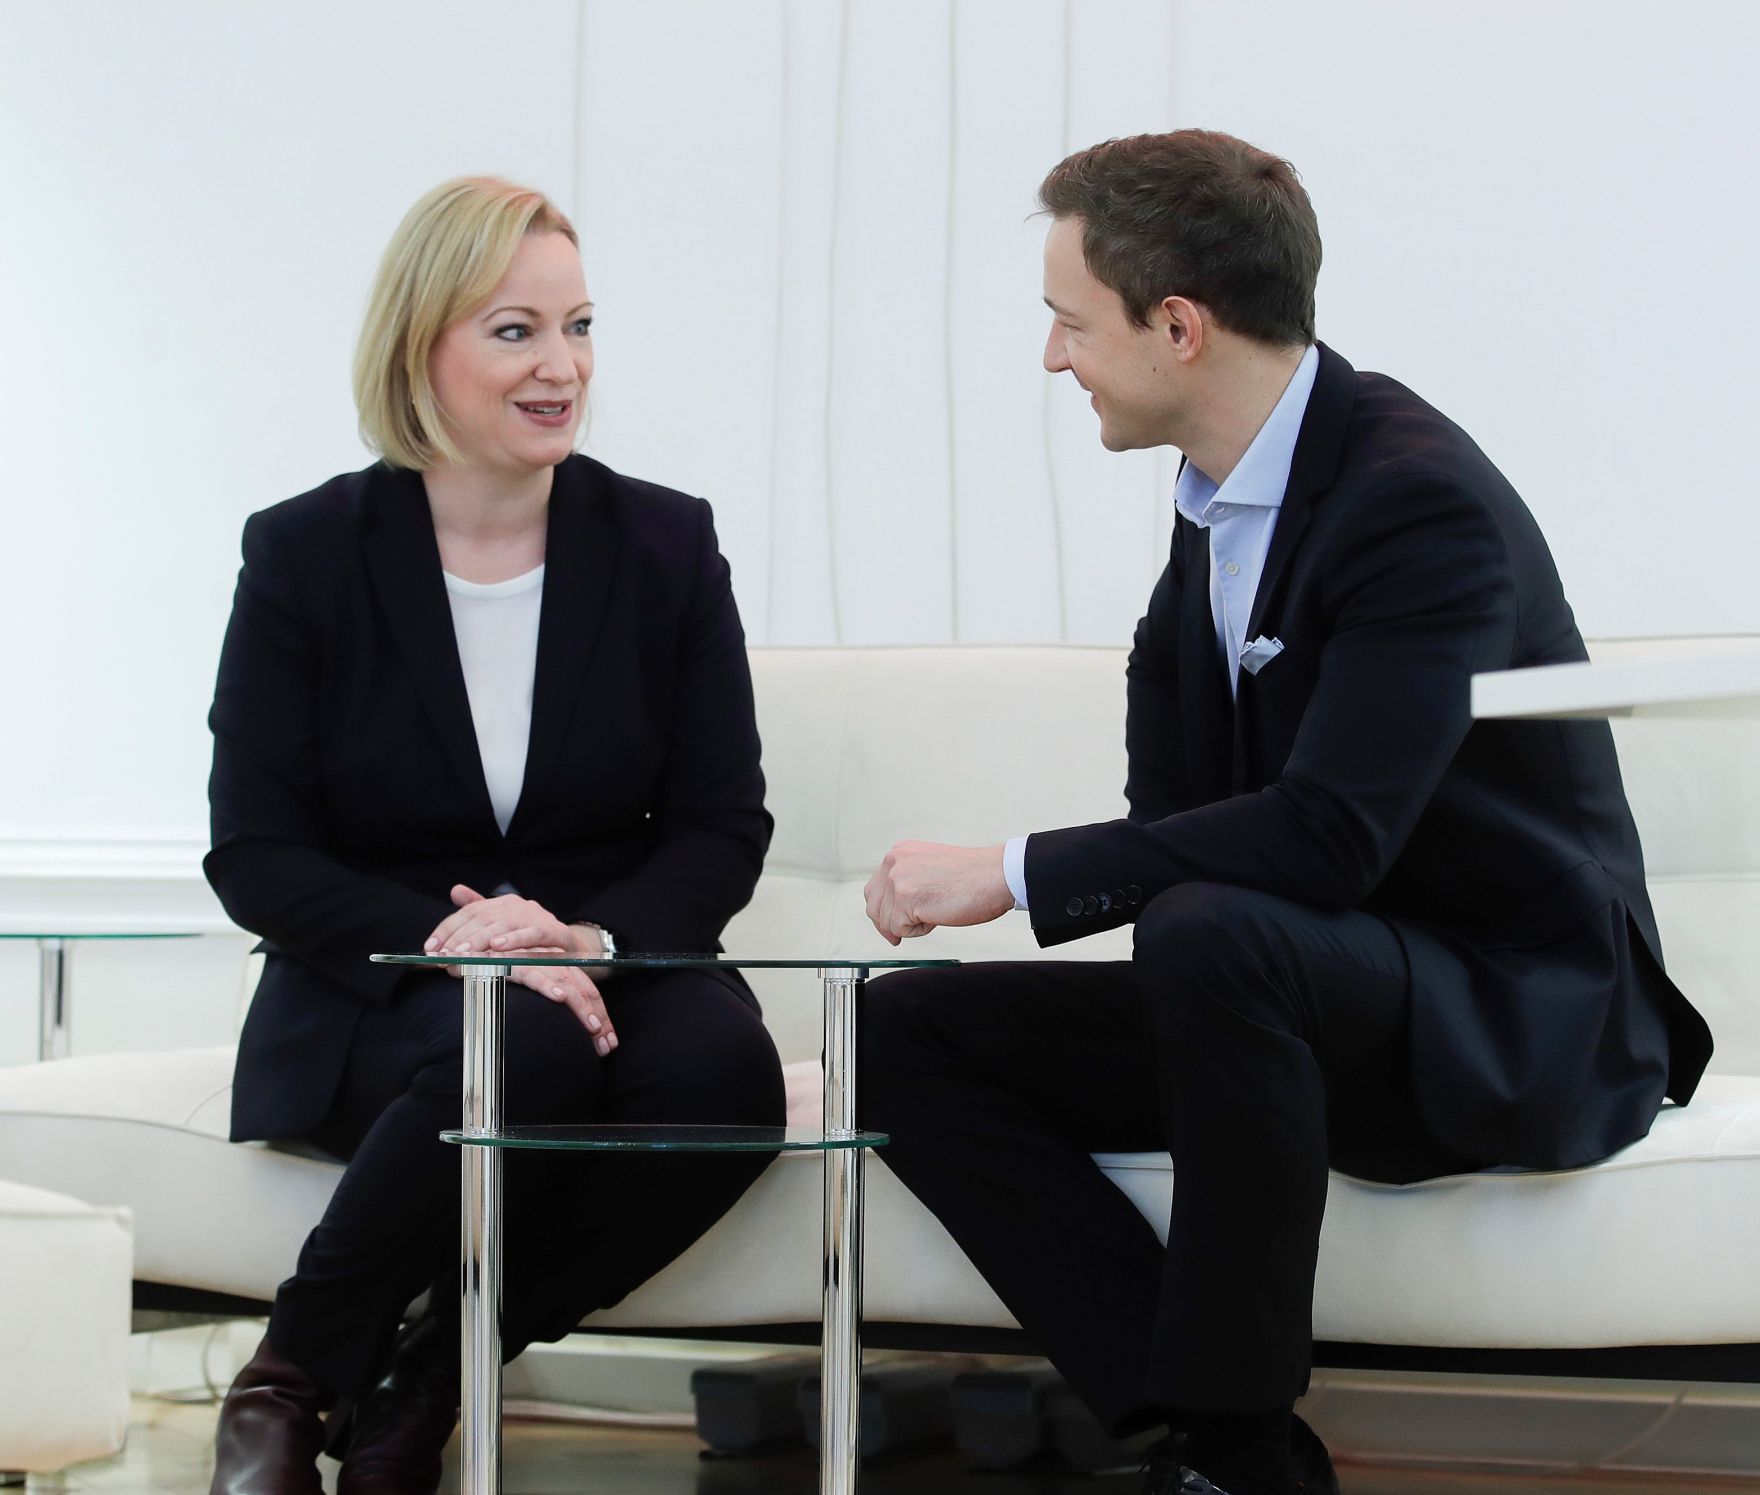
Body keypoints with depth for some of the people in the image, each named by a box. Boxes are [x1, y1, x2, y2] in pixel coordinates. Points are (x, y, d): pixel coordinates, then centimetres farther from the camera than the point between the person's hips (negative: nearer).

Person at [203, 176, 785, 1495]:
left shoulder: (665, 545, 5)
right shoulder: (306, 556, 1)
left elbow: (724, 828, 3)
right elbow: (254, 856, -3)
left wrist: (595, 938, -18)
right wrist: (442, 936, -21)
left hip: (616, 966, 3)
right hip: (377, 997, -2)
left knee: (723, 1067, -33)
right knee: (518, 1049, -38)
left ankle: (427, 1383, -14)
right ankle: (288, 1384, -15)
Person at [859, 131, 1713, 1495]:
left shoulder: (1420, 497, -20)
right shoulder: (1222, 495, 7)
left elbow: (1330, 832, -30)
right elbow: (1179, 800, 14)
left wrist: (1014, 874, -26)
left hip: (1521, 1016, -9)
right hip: (1313, 996, 9)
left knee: (1212, 933, -38)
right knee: (909, 1035, -4)